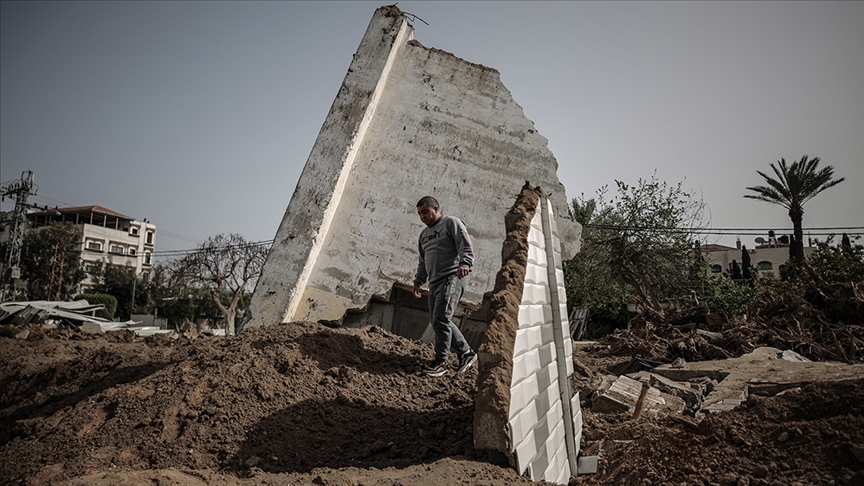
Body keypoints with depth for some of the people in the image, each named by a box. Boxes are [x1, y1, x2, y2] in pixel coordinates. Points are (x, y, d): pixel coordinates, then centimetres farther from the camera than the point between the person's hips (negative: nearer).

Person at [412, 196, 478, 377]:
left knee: (441, 319, -17)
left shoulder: (451, 223, 0)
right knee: (438, 322, 6)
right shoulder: (424, 234, 25)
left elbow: (466, 246, -13)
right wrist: (418, 281, 21)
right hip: (435, 282, 9)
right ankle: (466, 353, 19)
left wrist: (464, 263, -30)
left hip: (453, 278, -8)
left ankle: (440, 362, -8)